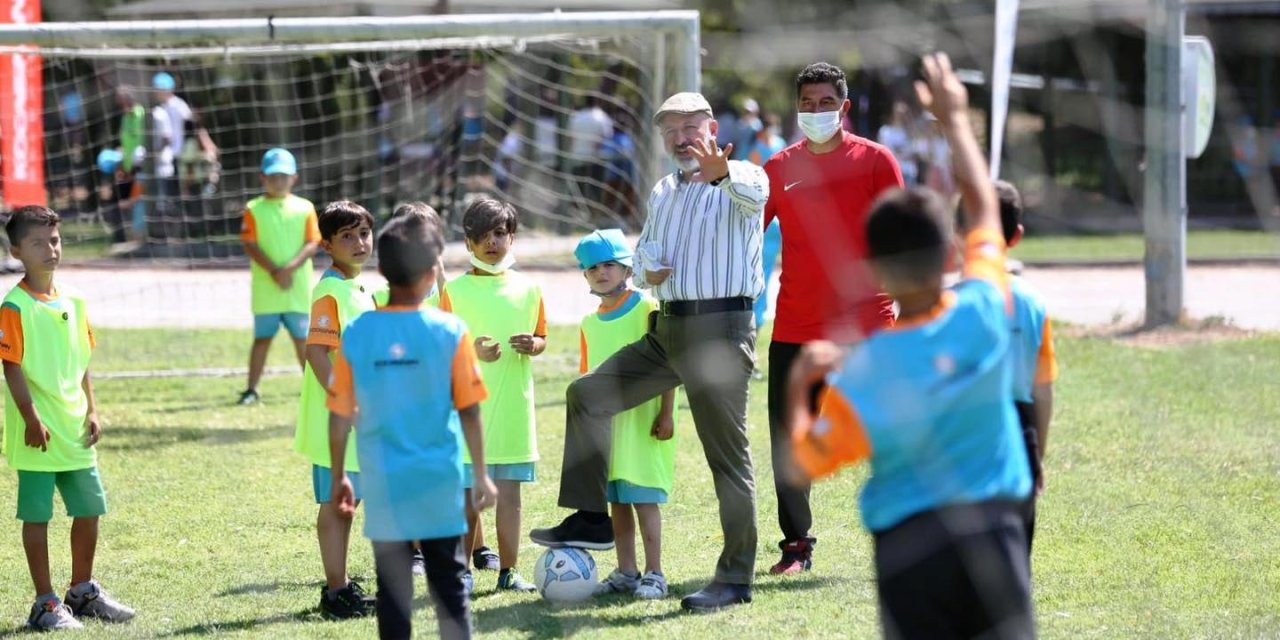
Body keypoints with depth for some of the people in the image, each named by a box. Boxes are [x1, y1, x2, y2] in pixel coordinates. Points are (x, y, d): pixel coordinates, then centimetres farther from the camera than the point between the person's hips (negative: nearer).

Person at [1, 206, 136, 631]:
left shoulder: (72, 304, 9)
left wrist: (91, 411, 8)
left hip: (75, 432, 7)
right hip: (38, 434, -7)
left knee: (89, 509, 12)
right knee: (37, 515, 0)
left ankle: (83, 592, 28)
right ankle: (45, 603, 8)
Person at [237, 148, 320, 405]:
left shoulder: (304, 208, 4)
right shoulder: (254, 209, 1)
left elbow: (312, 244, -2)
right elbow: (250, 245, -6)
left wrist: (289, 269, -17)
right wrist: (274, 271, -17)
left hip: (298, 287, 1)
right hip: (266, 288, -1)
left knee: (302, 337, 8)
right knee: (263, 337, 4)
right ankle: (252, 389, 10)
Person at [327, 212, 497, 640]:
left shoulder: (357, 332, -4)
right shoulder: (449, 332, -8)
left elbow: (340, 416, 0)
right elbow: (468, 411, -6)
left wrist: (338, 477, 11)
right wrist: (480, 474, 4)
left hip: (382, 482, 1)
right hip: (438, 478, -1)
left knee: (392, 585, 7)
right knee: (449, 580, 10)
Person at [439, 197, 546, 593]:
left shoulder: (527, 288, 8)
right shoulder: (454, 290, 0)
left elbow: (541, 338, 14)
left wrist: (532, 345, -8)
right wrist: (473, 351, -19)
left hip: (513, 404, 2)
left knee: (509, 490, 3)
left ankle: (508, 571, 8)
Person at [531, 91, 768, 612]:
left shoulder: (741, 178, -6)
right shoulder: (663, 193, 18)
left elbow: (752, 193, -30)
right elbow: (645, 253, 27)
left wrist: (722, 173, -54)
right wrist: (647, 273, 1)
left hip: (721, 330, -7)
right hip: (667, 329, 7)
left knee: (727, 453, -4)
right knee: (588, 394, 1)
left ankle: (736, 579, 1)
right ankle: (591, 519, 8)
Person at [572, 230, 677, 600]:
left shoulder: (647, 309, -7)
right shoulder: (590, 324, 12)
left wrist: (666, 413, -12)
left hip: (641, 416, -6)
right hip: (604, 420, 6)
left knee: (644, 497, -7)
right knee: (616, 499, 8)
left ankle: (654, 574, -2)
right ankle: (625, 572, 14)